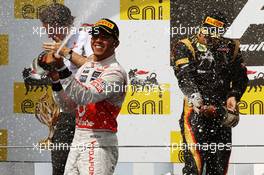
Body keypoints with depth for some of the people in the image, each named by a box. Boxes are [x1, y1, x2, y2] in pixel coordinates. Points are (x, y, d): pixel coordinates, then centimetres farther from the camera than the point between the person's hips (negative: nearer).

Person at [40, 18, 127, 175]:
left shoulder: (115, 72, -12)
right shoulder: (85, 67, 16)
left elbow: (86, 97, -27)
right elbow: (69, 106, 15)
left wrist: (61, 68, -34)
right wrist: (56, 80, -1)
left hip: (99, 146, -8)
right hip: (77, 143, 8)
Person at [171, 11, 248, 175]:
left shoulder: (230, 48, 12)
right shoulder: (185, 47, -1)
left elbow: (241, 76, 12)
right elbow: (184, 75, -15)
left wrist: (234, 96, -6)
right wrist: (194, 95, -32)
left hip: (222, 111, 4)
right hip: (196, 111, -4)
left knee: (221, 161, 9)